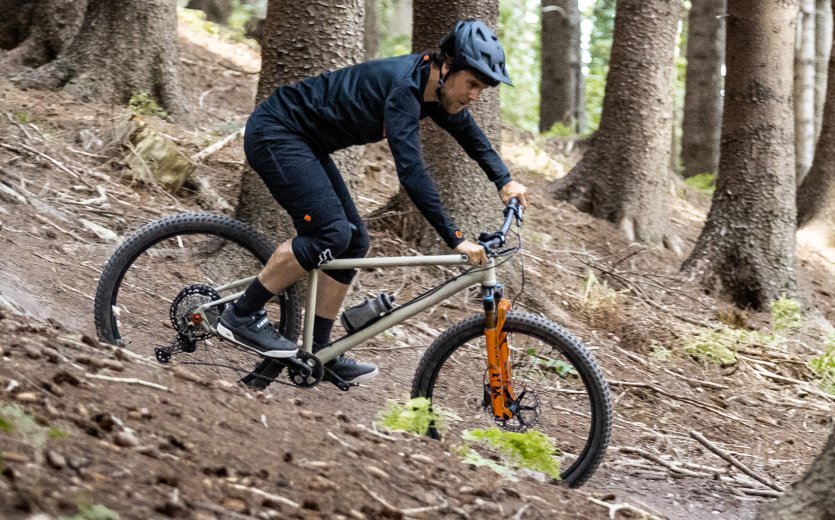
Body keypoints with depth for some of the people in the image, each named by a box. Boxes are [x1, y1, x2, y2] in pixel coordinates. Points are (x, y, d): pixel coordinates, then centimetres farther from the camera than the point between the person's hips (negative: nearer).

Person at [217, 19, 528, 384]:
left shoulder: (432, 87, -1)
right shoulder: (404, 88, -29)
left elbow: (469, 134, 19)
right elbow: (410, 170, -37)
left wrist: (505, 181, 8)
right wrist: (455, 239, -38)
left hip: (303, 142, 10)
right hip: (274, 133, -10)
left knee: (354, 241, 6)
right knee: (332, 233, -20)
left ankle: (317, 352, 12)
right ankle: (241, 316, -8)